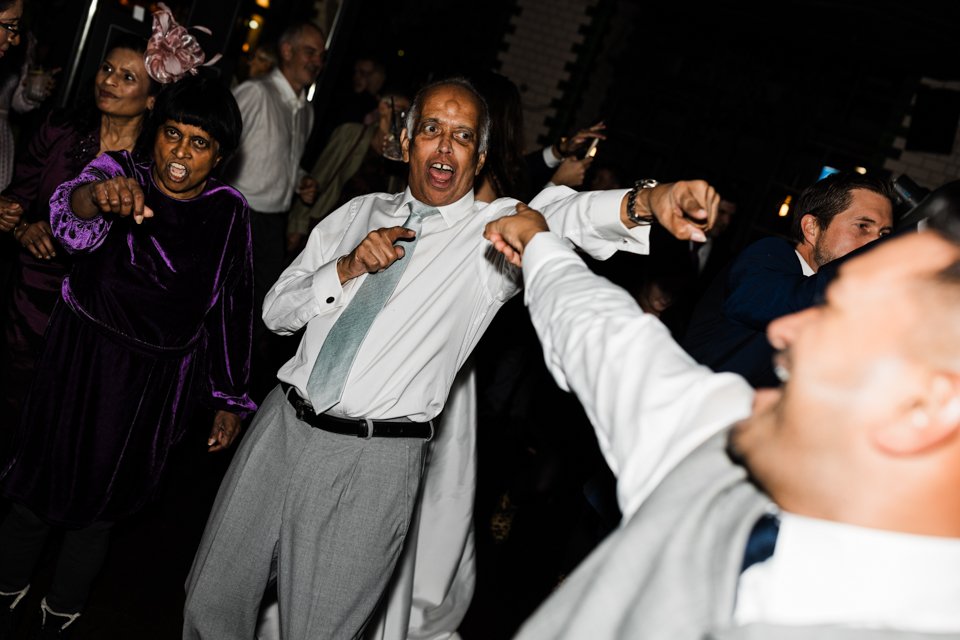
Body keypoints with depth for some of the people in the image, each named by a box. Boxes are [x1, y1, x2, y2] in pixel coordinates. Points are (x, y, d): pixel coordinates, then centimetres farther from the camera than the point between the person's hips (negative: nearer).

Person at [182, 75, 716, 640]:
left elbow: (565, 215, -24)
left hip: (374, 462, -4)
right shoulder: (361, 213, 12)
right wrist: (345, 269, -7)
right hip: (283, 424, 4)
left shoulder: (496, 230, -1)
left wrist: (644, 202, -45)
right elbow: (277, 311, 11)